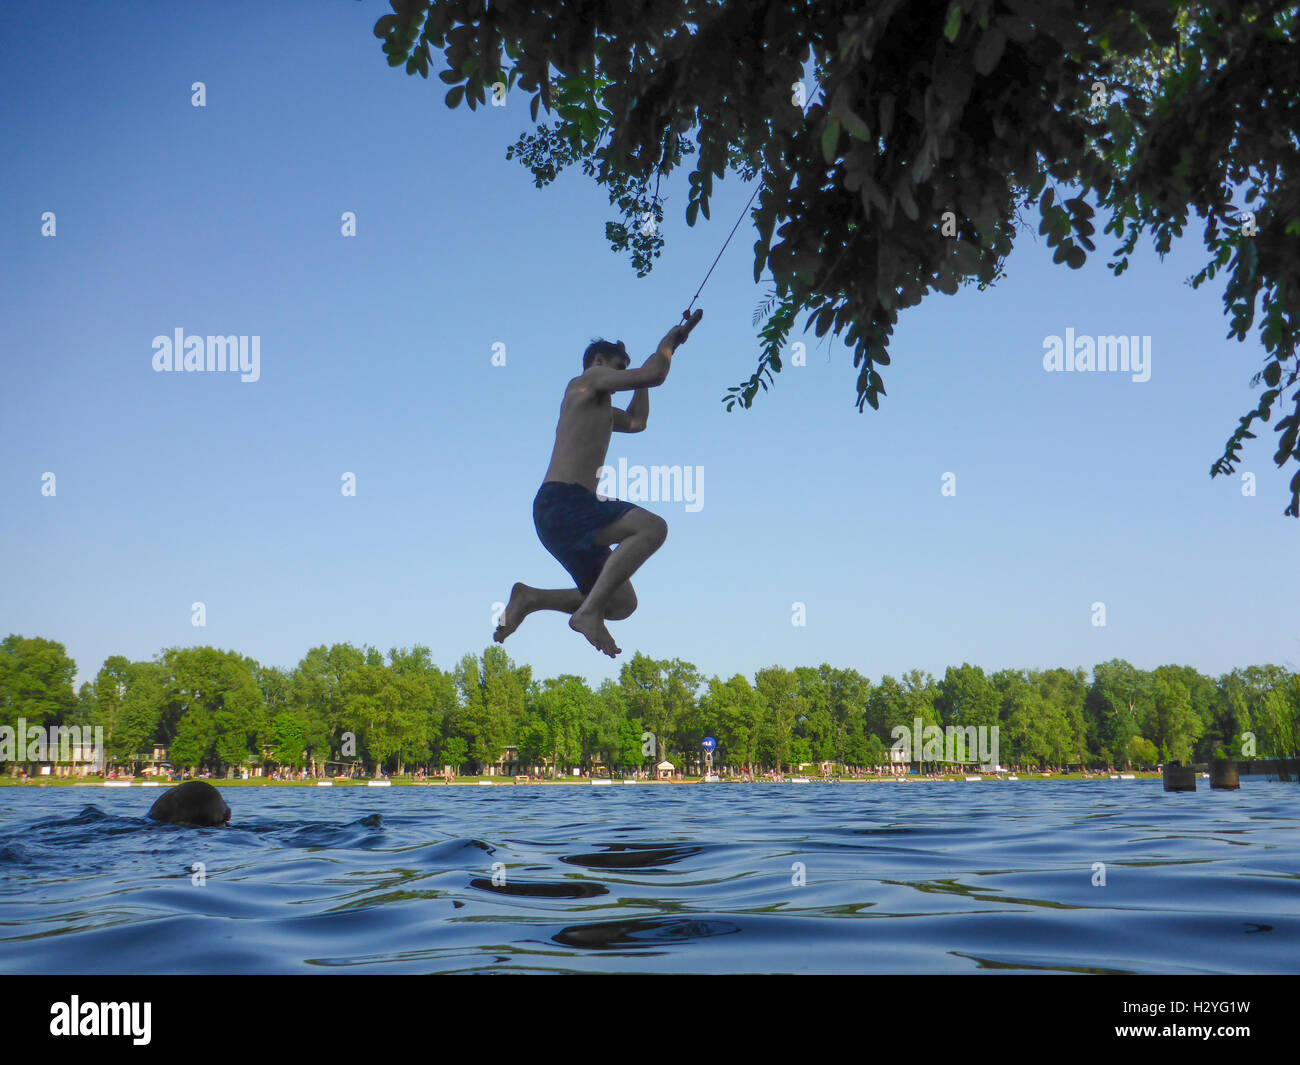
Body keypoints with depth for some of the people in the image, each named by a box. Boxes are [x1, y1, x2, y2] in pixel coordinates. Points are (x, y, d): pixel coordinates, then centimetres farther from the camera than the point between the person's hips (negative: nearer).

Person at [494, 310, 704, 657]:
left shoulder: (598, 407, 31)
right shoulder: (590, 379, 4)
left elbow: (636, 422, 44)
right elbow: (654, 376, -7)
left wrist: (651, 367, 40)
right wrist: (669, 341, 11)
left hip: (561, 513, 10)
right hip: (561, 503, -10)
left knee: (622, 604, 8)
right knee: (653, 527, -28)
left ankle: (530, 598, 6)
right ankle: (589, 612, -30)